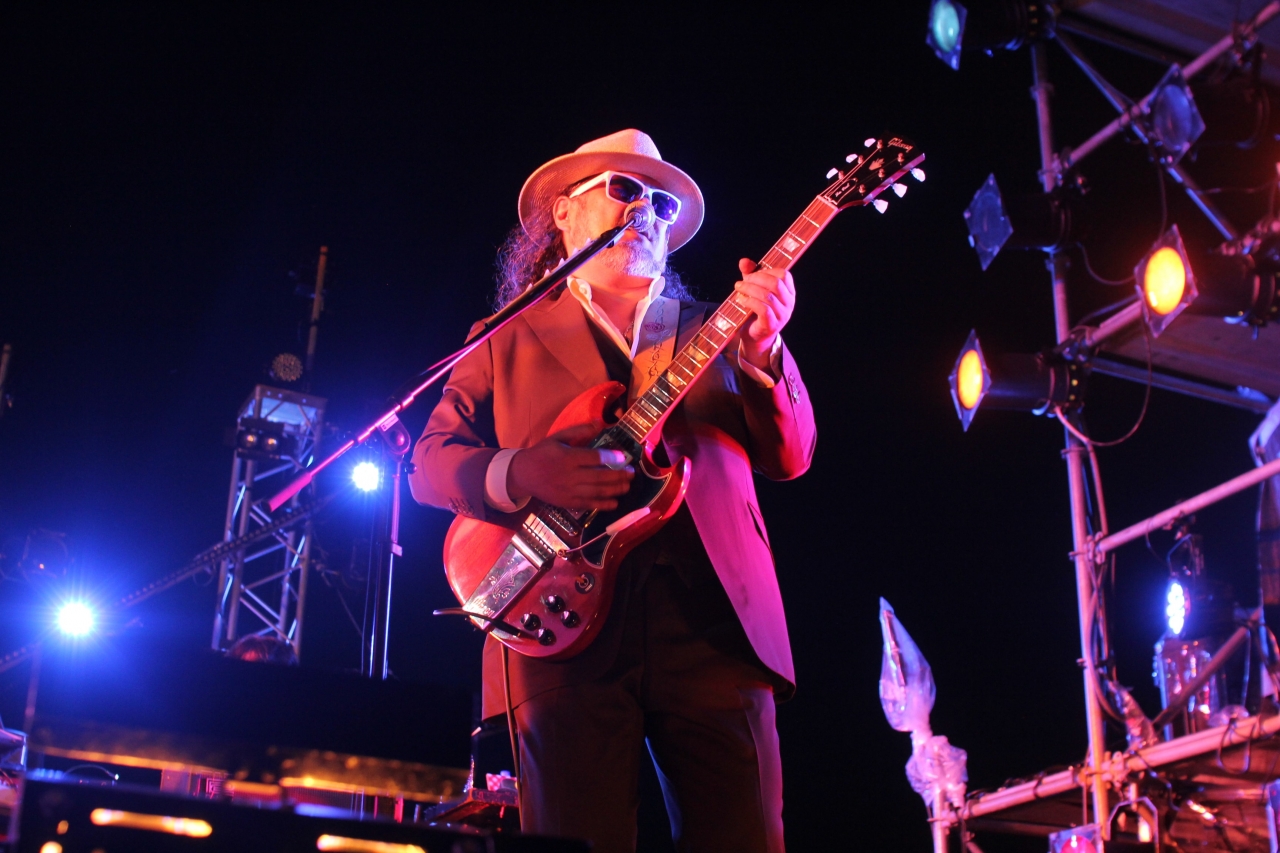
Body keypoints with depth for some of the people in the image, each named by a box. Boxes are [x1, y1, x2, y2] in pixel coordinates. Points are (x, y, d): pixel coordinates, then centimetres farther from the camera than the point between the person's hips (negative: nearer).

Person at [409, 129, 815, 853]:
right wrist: (519, 474, -11)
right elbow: (431, 460, 9)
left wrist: (762, 348, -6)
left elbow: (789, 458, 12)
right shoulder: (509, 339, 18)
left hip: (713, 621, 2)